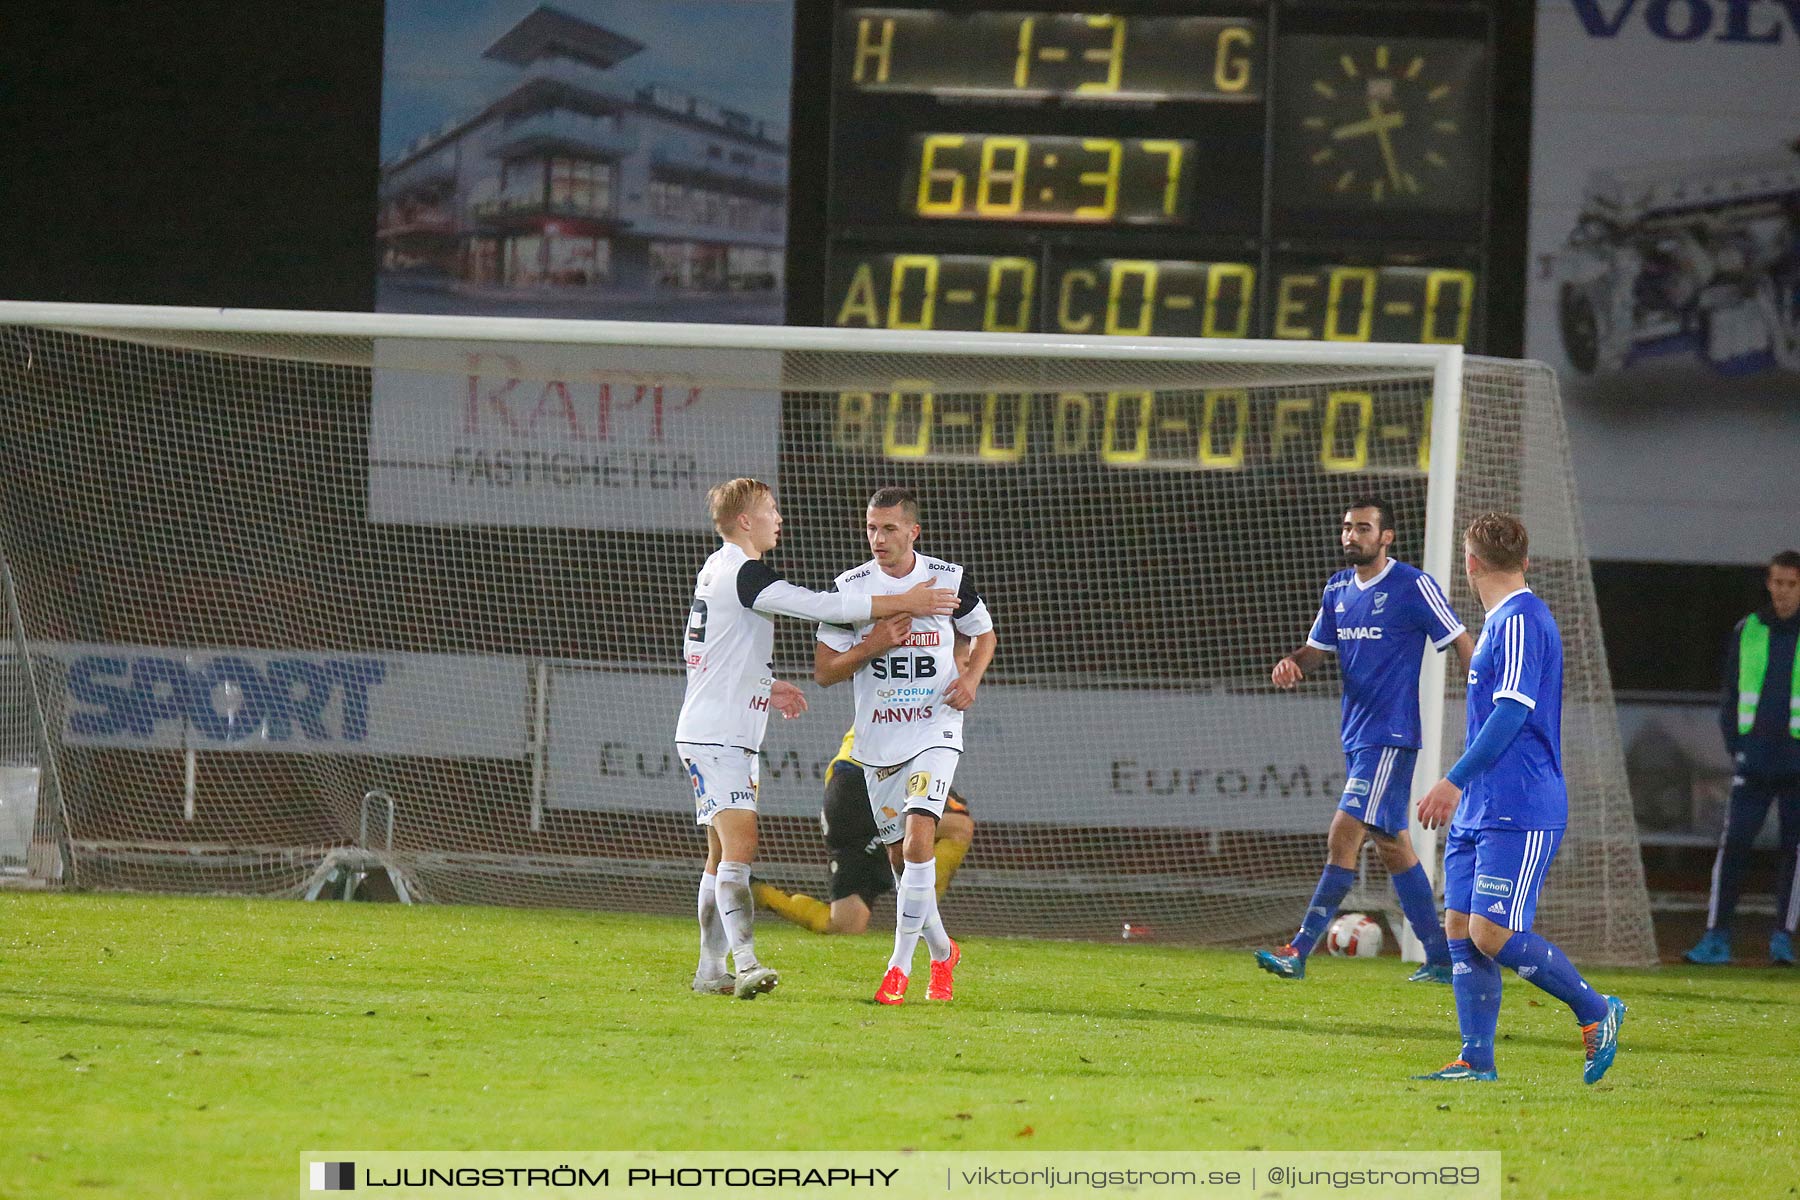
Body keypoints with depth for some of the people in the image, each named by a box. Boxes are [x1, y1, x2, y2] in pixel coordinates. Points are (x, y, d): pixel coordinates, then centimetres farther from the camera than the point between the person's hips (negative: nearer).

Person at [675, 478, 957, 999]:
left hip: (720, 736, 11)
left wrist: (765, 685, 27)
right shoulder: (743, 573, -16)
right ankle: (745, 962, -31)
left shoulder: (717, 569, 16)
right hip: (717, 735, -11)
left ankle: (711, 968, 16)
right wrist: (902, 603, -16)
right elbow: (817, 606, -21)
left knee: (723, 853, 13)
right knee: (739, 842, -20)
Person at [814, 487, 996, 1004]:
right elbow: (824, 670, 0)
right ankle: (942, 953, 31)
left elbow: (984, 634, 16)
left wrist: (971, 676, -5)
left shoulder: (949, 579, -2)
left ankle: (900, 964, -16)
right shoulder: (850, 588, -2)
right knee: (900, 857, 9)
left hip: (935, 733, -3)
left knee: (918, 839, -21)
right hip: (877, 742, 3)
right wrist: (871, 646, -17)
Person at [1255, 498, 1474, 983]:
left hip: (1390, 737, -8)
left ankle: (1299, 951, -18)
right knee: (1392, 844, 12)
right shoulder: (1338, 590, 11)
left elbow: (1463, 644, -6)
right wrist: (1291, 664, -4)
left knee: (1344, 835, -15)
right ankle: (1440, 958, 20)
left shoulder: (1413, 587, -10)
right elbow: (1316, 648, 20)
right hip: (1356, 736, 8)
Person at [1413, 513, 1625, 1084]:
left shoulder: (1521, 621, -13)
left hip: (1520, 813, -10)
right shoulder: (1501, 621, 18)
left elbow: (1512, 714, -21)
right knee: (1461, 928, 3)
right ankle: (1476, 1060, 3)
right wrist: (1463, 790, 31)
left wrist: (1455, 780, -23)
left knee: (1494, 935, -14)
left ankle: (1596, 1012, 3)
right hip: (1480, 811, 10)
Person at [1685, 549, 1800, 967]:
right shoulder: (1746, 633, 8)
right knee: (1733, 844, -7)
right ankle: (1717, 936, -6)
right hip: (1754, 760, 2)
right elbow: (1731, 696, 14)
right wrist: (1736, 748, 4)